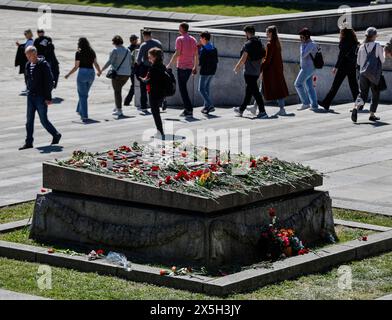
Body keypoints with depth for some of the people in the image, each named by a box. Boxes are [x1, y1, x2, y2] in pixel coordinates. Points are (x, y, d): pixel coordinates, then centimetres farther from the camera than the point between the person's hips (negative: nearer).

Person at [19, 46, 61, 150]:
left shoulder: (43, 65, -13)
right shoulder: (28, 65, 8)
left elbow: (49, 82, -14)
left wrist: (48, 97, -16)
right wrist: (29, 90, 16)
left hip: (41, 97, -6)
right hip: (31, 96, 7)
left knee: (43, 120, -1)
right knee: (29, 120, 4)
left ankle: (56, 135, 21)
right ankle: (29, 142, 7)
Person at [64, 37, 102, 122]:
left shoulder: (79, 53, -8)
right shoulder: (92, 52, 6)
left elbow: (76, 67, -9)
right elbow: (96, 64, 3)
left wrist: (68, 74, 3)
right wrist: (99, 71, 22)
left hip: (82, 73, -5)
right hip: (91, 73, 5)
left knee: (83, 95, 1)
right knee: (84, 94, 23)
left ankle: (85, 116, -5)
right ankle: (80, 111, 33)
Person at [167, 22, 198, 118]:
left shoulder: (179, 39, -10)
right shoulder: (193, 40, 10)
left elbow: (177, 53, -16)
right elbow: (196, 55, 11)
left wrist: (169, 64, -10)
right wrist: (195, 67, 19)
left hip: (181, 66, -7)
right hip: (190, 67, 7)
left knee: (182, 88, -2)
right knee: (184, 87, 17)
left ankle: (189, 110, -8)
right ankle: (187, 109, 13)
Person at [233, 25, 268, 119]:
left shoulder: (248, 44, -15)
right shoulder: (260, 43, 8)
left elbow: (243, 59, -17)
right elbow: (263, 56, 13)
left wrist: (237, 67, -4)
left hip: (249, 72, -8)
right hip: (257, 71, 8)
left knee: (255, 92, -7)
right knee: (248, 91, 17)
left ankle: (262, 112, -12)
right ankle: (241, 109, 29)